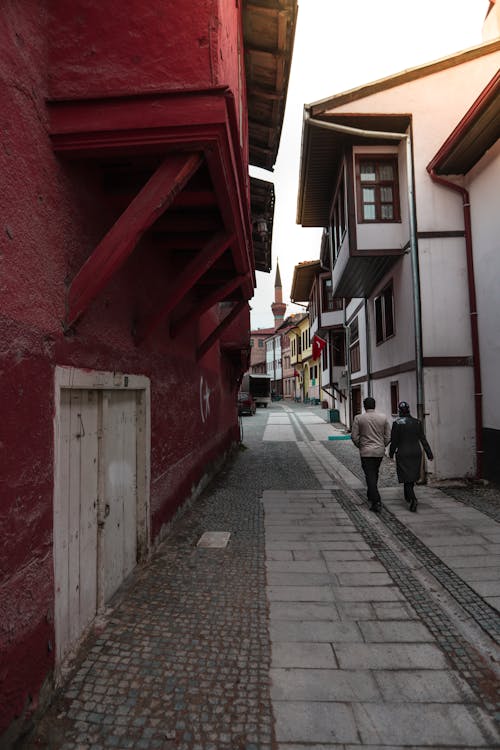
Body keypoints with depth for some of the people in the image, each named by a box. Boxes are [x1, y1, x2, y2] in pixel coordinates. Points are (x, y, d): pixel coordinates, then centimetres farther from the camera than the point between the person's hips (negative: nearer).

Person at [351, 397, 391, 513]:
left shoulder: (358, 418, -7)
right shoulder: (383, 417, 0)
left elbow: (354, 436, -7)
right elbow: (388, 436, 1)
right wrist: (382, 446, 16)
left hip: (366, 451, -4)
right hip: (380, 451, 4)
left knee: (370, 476, 0)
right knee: (374, 474, 21)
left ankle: (376, 502, -6)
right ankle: (370, 495, 36)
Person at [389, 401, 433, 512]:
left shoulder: (396, 423, -11)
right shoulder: (417, 422, 0)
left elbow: (394, 441, -8)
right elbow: (423, 439, 0)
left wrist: (391, 453, 6)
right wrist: (429, 453, 4)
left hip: (403, 454, -4)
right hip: (416, 453, 4)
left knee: (407, 478, 0)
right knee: (412, 476, 19)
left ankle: (413, 499, -16)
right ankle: (408, 497, 35)